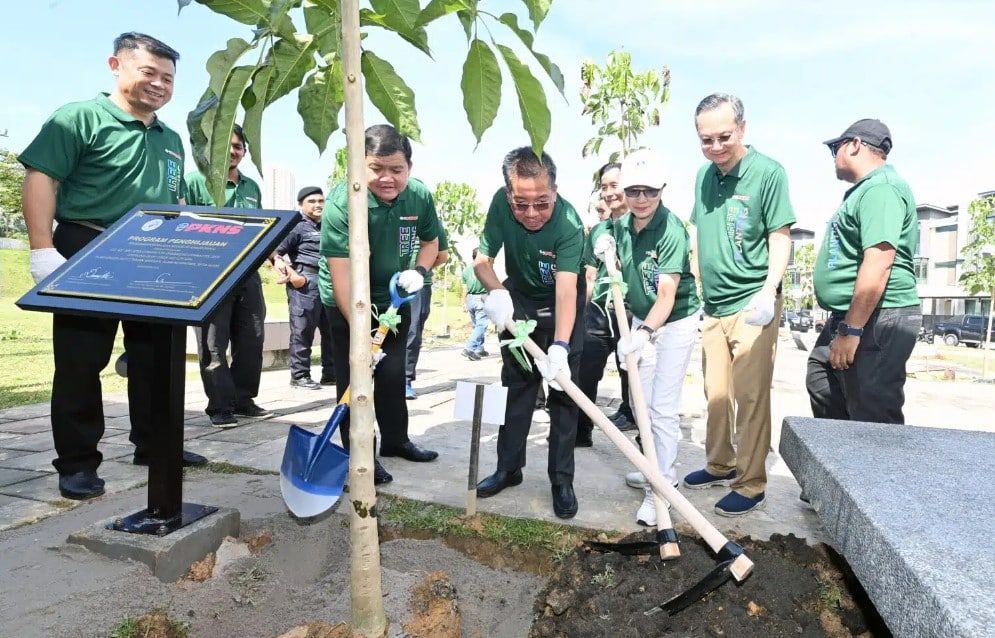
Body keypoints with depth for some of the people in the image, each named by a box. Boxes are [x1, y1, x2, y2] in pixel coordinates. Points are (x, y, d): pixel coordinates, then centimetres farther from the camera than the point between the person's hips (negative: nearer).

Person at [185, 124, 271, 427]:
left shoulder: (252, 187, 16)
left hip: (247, 272, 5)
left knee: (251, 339, 7)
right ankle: (220, 406, 6)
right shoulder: (196, 181, 0)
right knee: (214, 344, -1)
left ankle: (243, 399, 20)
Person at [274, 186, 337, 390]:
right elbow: (276, 252, -9)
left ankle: (330, 374, 17)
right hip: (305, 282, -7)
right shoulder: (297, 227, -2)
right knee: (303, 330, -3)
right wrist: (289, 272, -20)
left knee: (332, 329, 8)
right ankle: (299, 375, 5)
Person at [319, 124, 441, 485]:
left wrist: (419, 271, -16)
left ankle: (395, 439, 34)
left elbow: (430, 241, 5)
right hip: (348, 303, -5)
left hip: (393, 297, 5)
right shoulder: (341, 202, -30)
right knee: (355, 378, -2)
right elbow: (340, 272, -34)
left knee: (393, 372, 16)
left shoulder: (420, 196, -15)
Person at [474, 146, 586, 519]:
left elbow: (567, 289, -41)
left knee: (563, 391, -4)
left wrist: (560, 346, -53)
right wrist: (496, 293, -36)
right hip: (518, 303, 4)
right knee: (515, 386, 11)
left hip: (562, 308, -3)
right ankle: (509, 468, 23)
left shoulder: (569, 224, -33)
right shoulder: (501, 203, -22)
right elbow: (482, 260, -16)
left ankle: (562, 479, 9)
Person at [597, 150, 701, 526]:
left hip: (675, 322, -7)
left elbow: (667, 295, -29)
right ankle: (660, 470, 32)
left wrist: (643, 332, -42)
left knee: (663, 408, -7)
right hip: (642, 319, 7)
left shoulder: (672, 231, -24)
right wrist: (607, 254, -8)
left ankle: (659, 490, 3)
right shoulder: (622, 225, -3)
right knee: (644, 403, 13)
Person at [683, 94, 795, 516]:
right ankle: (720, 465, 31)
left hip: (752, 305, -6)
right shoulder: (704, 175, 10)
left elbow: (781, 238, -10)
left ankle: (751, 484, 12)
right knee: (716, 393, 14)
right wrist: (696, 287, 16)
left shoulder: (767, 172, -9)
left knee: (749, 396, -2)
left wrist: (768, 292, -22)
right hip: (714, 305, 6)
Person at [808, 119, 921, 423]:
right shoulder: (865, 189, 19)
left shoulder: (881, 188, -15)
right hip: (849, 318, 11)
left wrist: (851, 330, -27)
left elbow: (878, 264, -26)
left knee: (873, 421, -6)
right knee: (822, 386, 20)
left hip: (876, 320, -11)